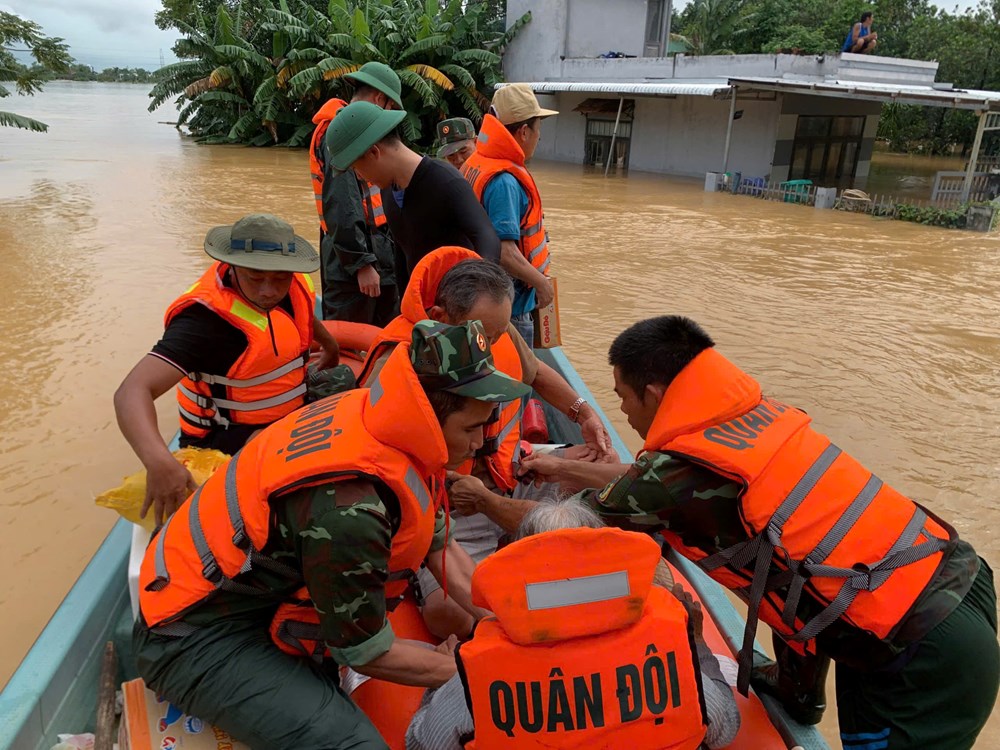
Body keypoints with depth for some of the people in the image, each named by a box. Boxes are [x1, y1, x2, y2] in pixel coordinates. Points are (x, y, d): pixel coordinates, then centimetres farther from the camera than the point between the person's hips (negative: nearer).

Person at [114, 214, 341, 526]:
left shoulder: (295, 282, -9)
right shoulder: (205, 318, -29)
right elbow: (132, 391, -41)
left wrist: (329, 345, 35)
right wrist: (159, 462, -58)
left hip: (293, 415, 8)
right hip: (229, 437, -8)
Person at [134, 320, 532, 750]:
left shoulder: (373, 411, -10)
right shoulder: (348, 507, -34)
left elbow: (441, 553, 3)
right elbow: (367, 655, -17)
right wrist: (462, 670, -3)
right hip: (198, 635, -9)